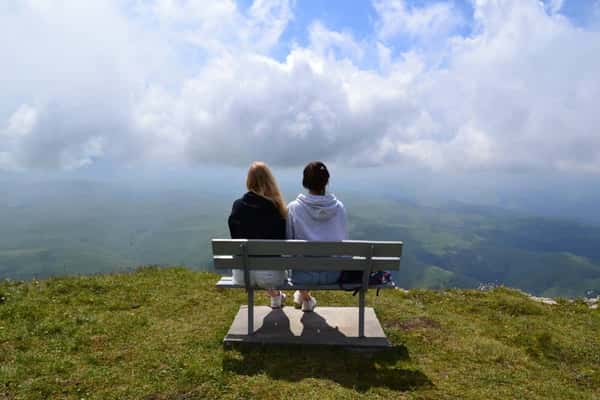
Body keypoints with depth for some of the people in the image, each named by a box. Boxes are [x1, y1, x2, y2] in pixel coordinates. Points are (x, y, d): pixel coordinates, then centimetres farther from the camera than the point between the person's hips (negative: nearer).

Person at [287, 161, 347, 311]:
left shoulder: (293, 208, -12)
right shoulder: (339, 207, -7)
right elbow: (344, 239, 1)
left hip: (302, 275, -1)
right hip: (332, 274, 2)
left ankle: (304, 296, 50)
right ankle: (304, 296, 50)